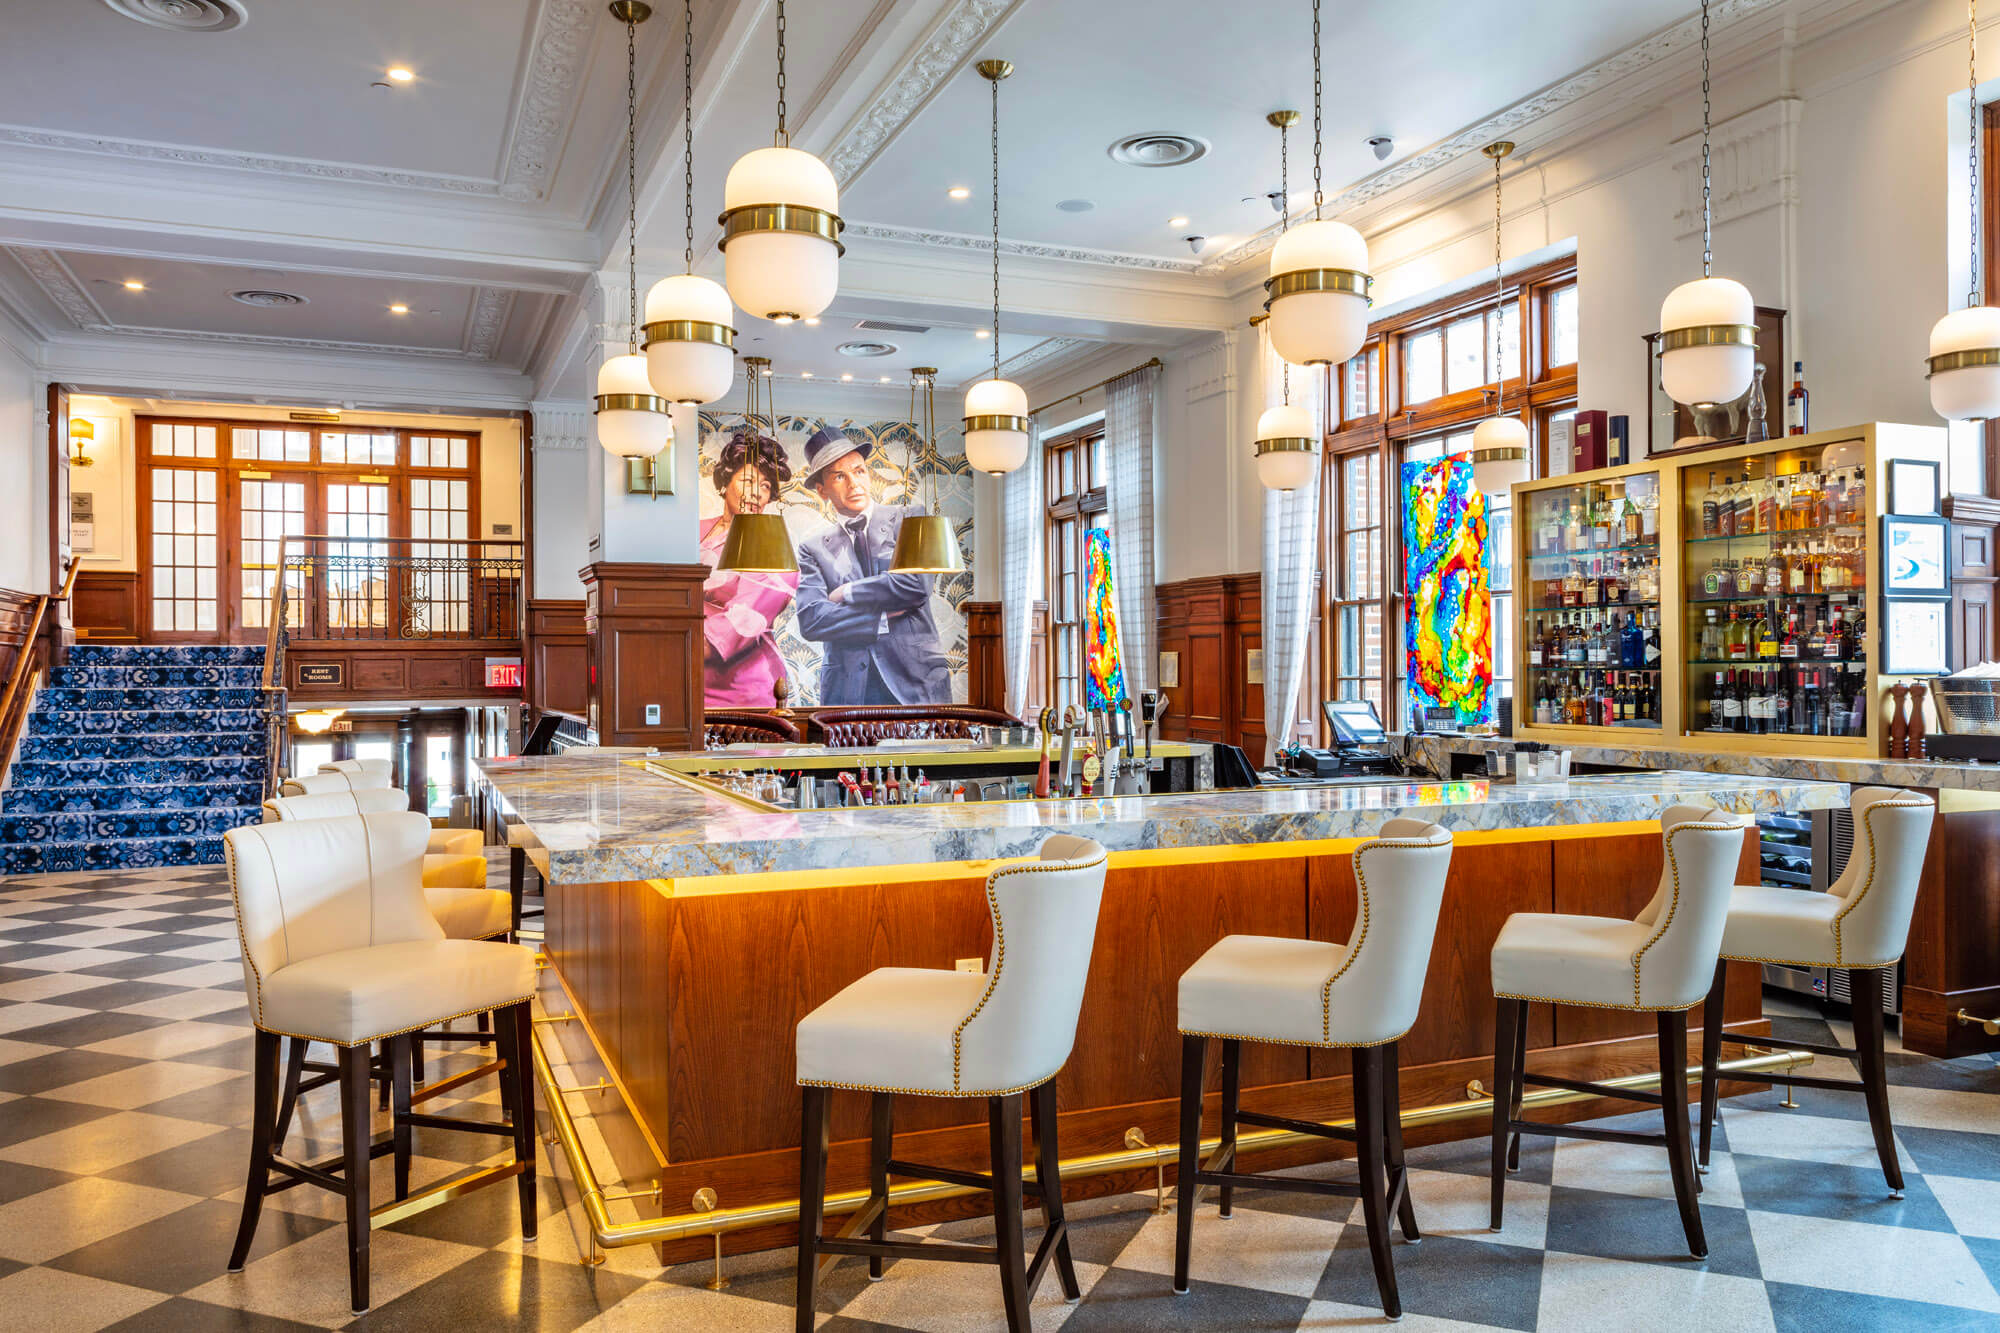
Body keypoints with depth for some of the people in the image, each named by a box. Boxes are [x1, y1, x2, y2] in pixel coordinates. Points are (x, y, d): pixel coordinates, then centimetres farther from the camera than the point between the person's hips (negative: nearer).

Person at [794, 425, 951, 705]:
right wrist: (884, 621, -10)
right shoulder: (813, 549, 9)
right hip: (847, 689, 0)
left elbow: (916, 585, -8)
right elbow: (810, 620, -4)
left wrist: (845, 594, -1)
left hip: (916, 681, 0)